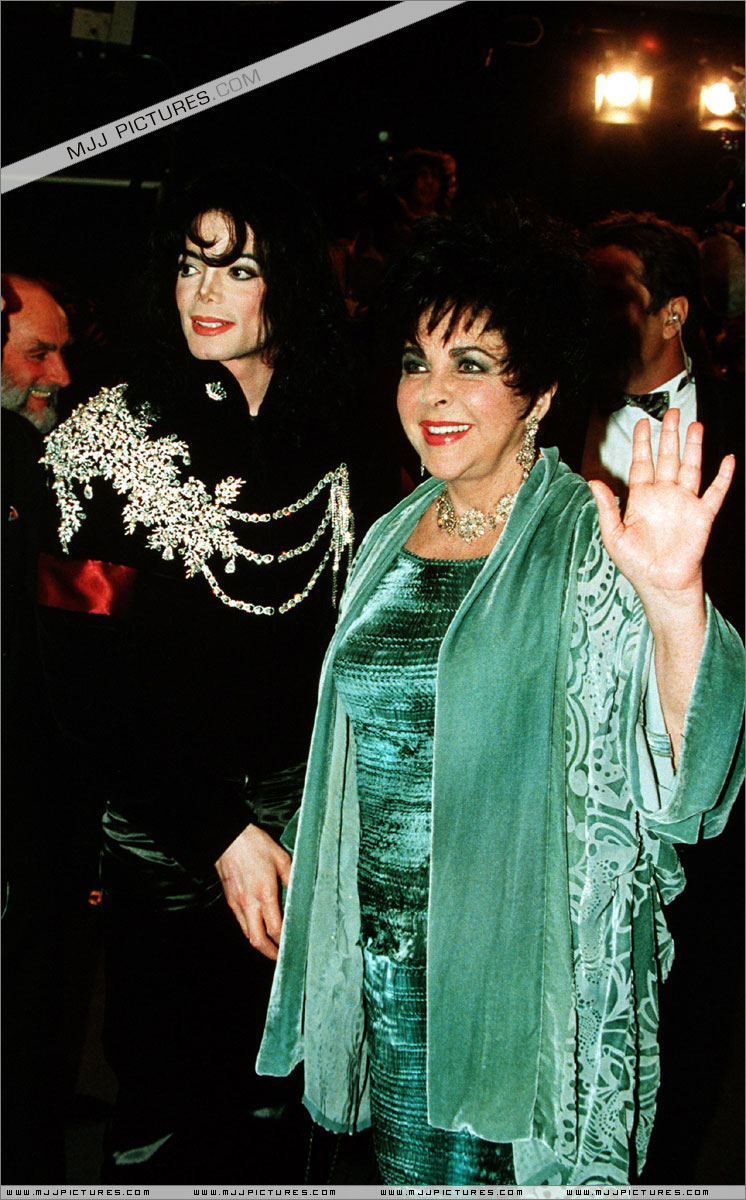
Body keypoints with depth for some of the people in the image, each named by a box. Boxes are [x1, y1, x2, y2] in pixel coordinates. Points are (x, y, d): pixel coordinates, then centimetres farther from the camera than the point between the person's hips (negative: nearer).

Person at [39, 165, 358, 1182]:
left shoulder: (327, 442, 4)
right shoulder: (114, 441, -9)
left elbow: (335, 643, 10)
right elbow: (91, 677, -13)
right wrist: (218, 833, -17)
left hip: (300, 804, 4)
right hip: (165, 821, -3)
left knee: (271, 1093, 15)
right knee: (164, 1102, 9)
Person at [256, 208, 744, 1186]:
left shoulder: (590, 543, -13)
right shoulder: (393, 538, 6)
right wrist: (279, 850, 19)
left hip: (530, 970, -5)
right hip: (391, 960, 5)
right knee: (413, 1173, 19)